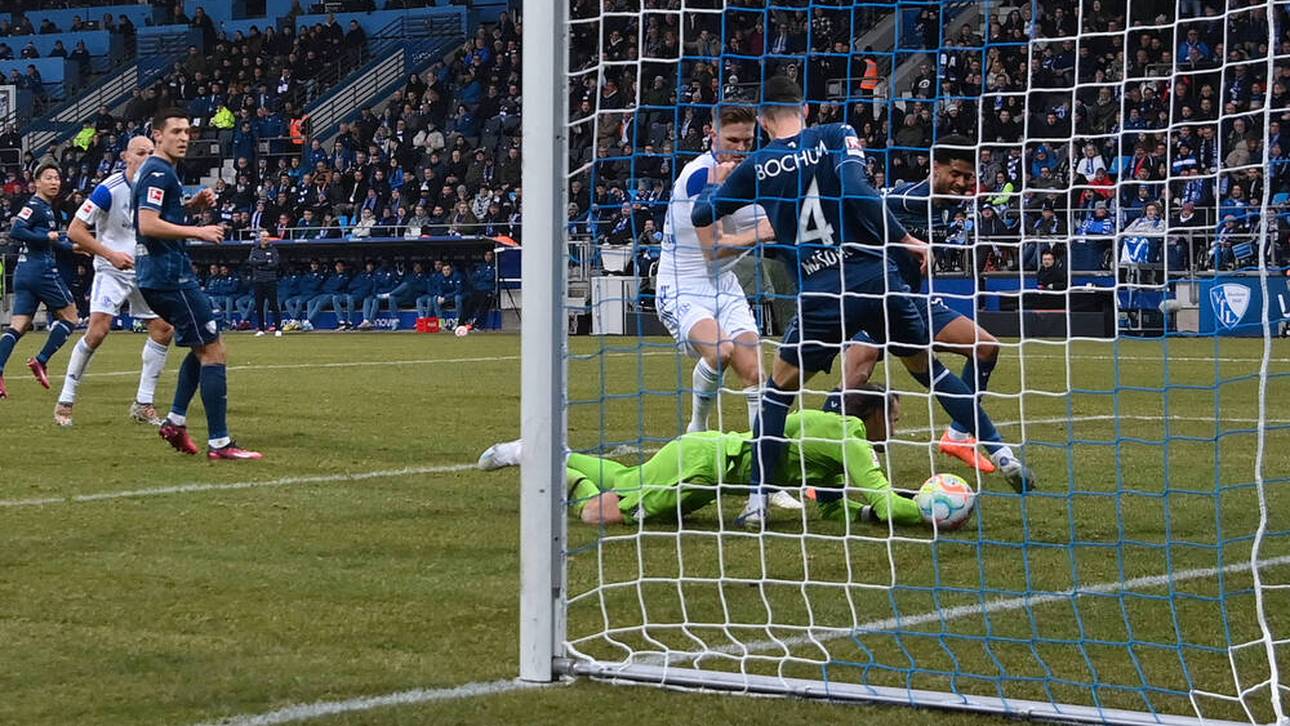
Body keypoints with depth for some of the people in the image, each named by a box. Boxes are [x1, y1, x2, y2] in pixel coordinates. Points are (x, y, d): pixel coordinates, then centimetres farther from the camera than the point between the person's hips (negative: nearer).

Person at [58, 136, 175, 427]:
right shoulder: (109, 189, -16)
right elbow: (75, 230, -15)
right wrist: (111, 254, -22)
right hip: (111, 271, -6)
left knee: (164, 329, -3)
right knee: (98, 331, -18)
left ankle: (143, 404, 8)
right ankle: (65, 401, -6)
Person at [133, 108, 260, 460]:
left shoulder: (157, 171, 18)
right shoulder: (159, 172, -13)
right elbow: (148, 224, -23)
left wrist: (194, 205, 12)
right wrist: (197, 231, -19)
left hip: (158, 276, 11)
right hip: (171, 276, -11)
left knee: (202, 347, 23)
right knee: (213, 352, -9)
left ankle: (175, 421, 18)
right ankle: (219, 443, -12)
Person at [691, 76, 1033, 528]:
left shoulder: (756, 166, 9)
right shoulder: (837, 136, 5)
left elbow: (703, 215, 19)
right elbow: (856, 191, -12)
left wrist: (715, 182, 39)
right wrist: (906, 240, -6)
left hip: (820, 296, -1)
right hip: (877, 279, 1)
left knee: (779, 390, 16)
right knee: (928, 369, 21)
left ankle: (758, 500, 6)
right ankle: (1002, 453, 16)